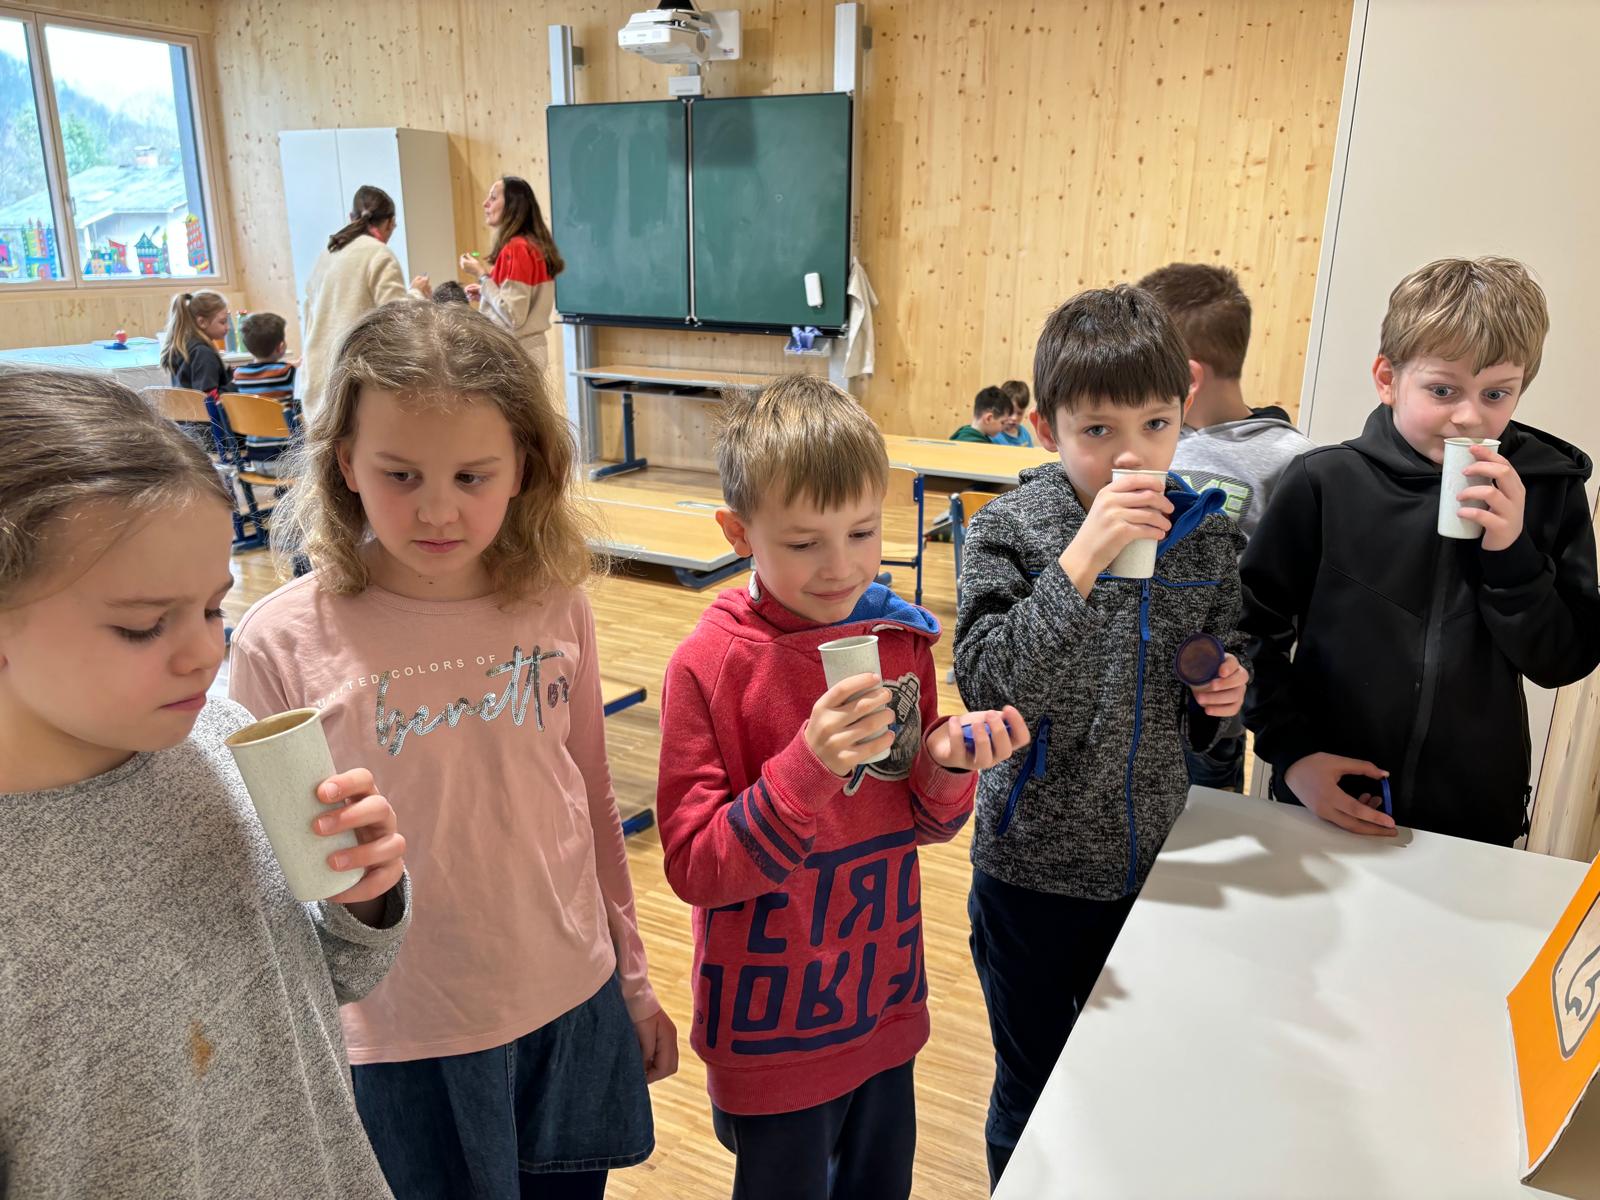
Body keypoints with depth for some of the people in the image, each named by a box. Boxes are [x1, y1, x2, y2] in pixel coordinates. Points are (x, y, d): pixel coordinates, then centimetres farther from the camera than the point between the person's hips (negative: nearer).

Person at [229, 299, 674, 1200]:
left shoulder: (557, 608, -8)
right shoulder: (283, 644, -14)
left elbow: (593, 801, 4)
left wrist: (633, 981, 11)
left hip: (574, 1012, 3)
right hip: (402, 1050, -2)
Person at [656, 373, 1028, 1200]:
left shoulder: (900, 636, -5)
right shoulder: (709, 666, -19)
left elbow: (919, 826, 4)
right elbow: (694, 869, -19)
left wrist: (948, 766, -18)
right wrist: (809, 766, -32)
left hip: (885, 1004, 5)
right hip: (772, 1032, -4)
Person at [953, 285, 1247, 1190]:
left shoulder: (1207, 535, -4)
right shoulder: (1010, 531, -15)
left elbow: (1216, 692, 10)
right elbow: (990, 686, -28)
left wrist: (1225, 694, -13)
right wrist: (1080, 562, -36)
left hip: (1153, 860, 4)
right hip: (1033, 868, -3)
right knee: (1034, 1092, 17)